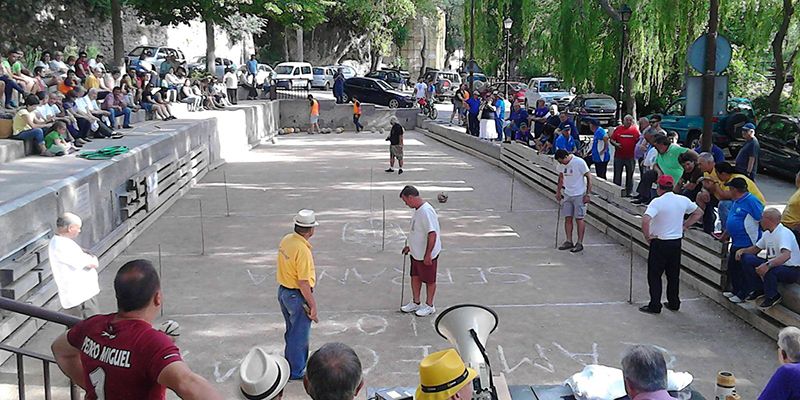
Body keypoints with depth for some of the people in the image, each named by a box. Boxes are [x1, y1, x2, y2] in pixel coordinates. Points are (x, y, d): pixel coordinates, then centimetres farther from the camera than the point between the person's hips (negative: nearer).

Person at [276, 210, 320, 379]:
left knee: (291, 333, 25)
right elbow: (303, 283, -26)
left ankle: (290, 364, 39)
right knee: (299, 336, 9)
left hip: (283, 291, 9)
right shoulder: (302, 250, -28)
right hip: (297, 296, -9)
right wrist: (313, 305, -17)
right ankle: (296, 372, 21)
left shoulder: (286, 240, -2)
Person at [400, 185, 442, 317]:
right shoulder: (418, 209, 6)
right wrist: (411, 246, 22)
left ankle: (429, 306, 23)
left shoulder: (426, 211, -26)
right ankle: (415, 303, 34)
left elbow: (432, 234, -28)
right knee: (415, 277, 19)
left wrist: (428, 254, -25)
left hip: (426, 255, -9)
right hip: (416, 253, 9)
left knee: (429, 280, 8)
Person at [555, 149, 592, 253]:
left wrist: (587, 194, -12)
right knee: (567, 218, 6)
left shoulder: (580, 162, -17)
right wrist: (558, 191, 19)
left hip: (579, 195, -6)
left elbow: (589, 177, -11)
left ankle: (579, 243, 6)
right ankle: (569, 241, 15)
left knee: (579, 219, -1)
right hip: (566, 195, 6)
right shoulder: (561, 164, 1)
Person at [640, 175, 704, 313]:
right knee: (674, 275, 17)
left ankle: (655, 306, 6)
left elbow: (645, 220, -30)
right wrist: (684, 226, 14)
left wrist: (647, 236, -15)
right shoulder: (683, 200, 0)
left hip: (659, 243, -5)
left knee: (654, 275, 5)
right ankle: (674, 303, 24)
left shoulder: (657, 202, -18)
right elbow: (699, 213, 15)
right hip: (677, 242, 6)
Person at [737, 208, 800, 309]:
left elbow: (786, 255, -40)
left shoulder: (784, 233, -23)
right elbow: (756, 248, 19)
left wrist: (768, 265, -54)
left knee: (767, 270, -38)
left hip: (792, 270, -9)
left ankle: (773, 297, -11)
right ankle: (759, 290, 6)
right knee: (746, 258, -4)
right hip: (774, 264, 9)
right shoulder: (767, 233, 6)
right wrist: (742, 250, -2)